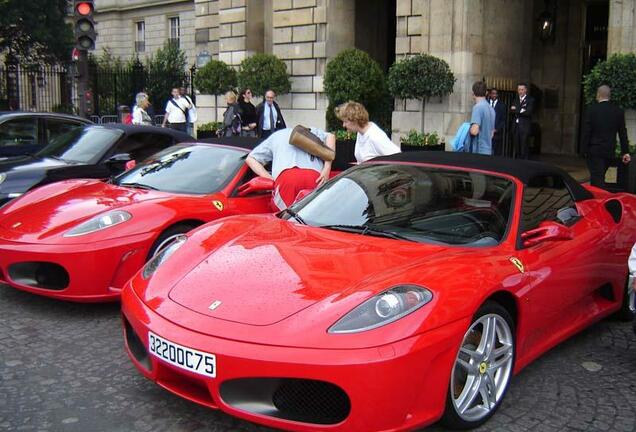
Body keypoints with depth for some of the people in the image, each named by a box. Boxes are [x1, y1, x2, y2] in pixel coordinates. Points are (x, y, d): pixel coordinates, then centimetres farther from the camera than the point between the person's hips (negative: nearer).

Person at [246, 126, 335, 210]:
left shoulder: (275, 136, 37)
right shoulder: (314, 131, 37)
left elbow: (250, 159, 29)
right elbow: (330, 136, 16)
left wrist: (271, 180, 15)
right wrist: (326, 171, 6)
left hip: (286, 176, 0)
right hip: (314, 177, 1)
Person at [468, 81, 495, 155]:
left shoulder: (478, 107, -13)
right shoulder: (491, 108, 11)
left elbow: (474, 131, -23)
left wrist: (468, 129, -3)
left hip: (478, 151, -8)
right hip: (488, 150, 8)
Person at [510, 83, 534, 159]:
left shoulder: (530, 100, -1)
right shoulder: (515, 99, 16)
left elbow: (528, 112, -13)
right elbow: (511, 110, 3)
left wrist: (516, 110, -7)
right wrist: (521, 110, -12)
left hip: (524, 127, -5)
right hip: (515, 126, 5)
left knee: (524, 149, -8)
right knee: (516, 149, 6)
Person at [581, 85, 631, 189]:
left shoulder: (591, 110, -8)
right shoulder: (618, 111, 4)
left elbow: (586, 132, -8)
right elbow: (623, 133, 6)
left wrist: (584, 150, -2)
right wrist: (625, 152, 9)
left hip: (594, 150, -4)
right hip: (610, 151, 5)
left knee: (597, 178, -6)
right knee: (599, 177, 16)